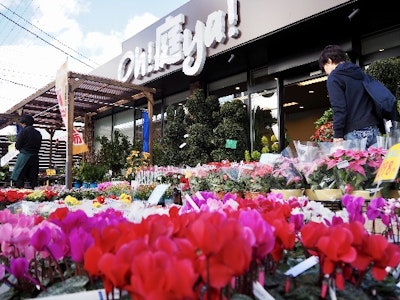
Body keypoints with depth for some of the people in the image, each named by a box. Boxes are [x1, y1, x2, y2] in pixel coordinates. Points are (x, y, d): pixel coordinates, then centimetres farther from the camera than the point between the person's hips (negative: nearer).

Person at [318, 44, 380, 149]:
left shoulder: (334, 77, -3)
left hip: (355, 133, -7)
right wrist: (378, 124, 22)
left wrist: (338, 135, -11)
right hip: (374, 130, 7)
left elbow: (339, 108, -14)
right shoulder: (361, 73, 19)